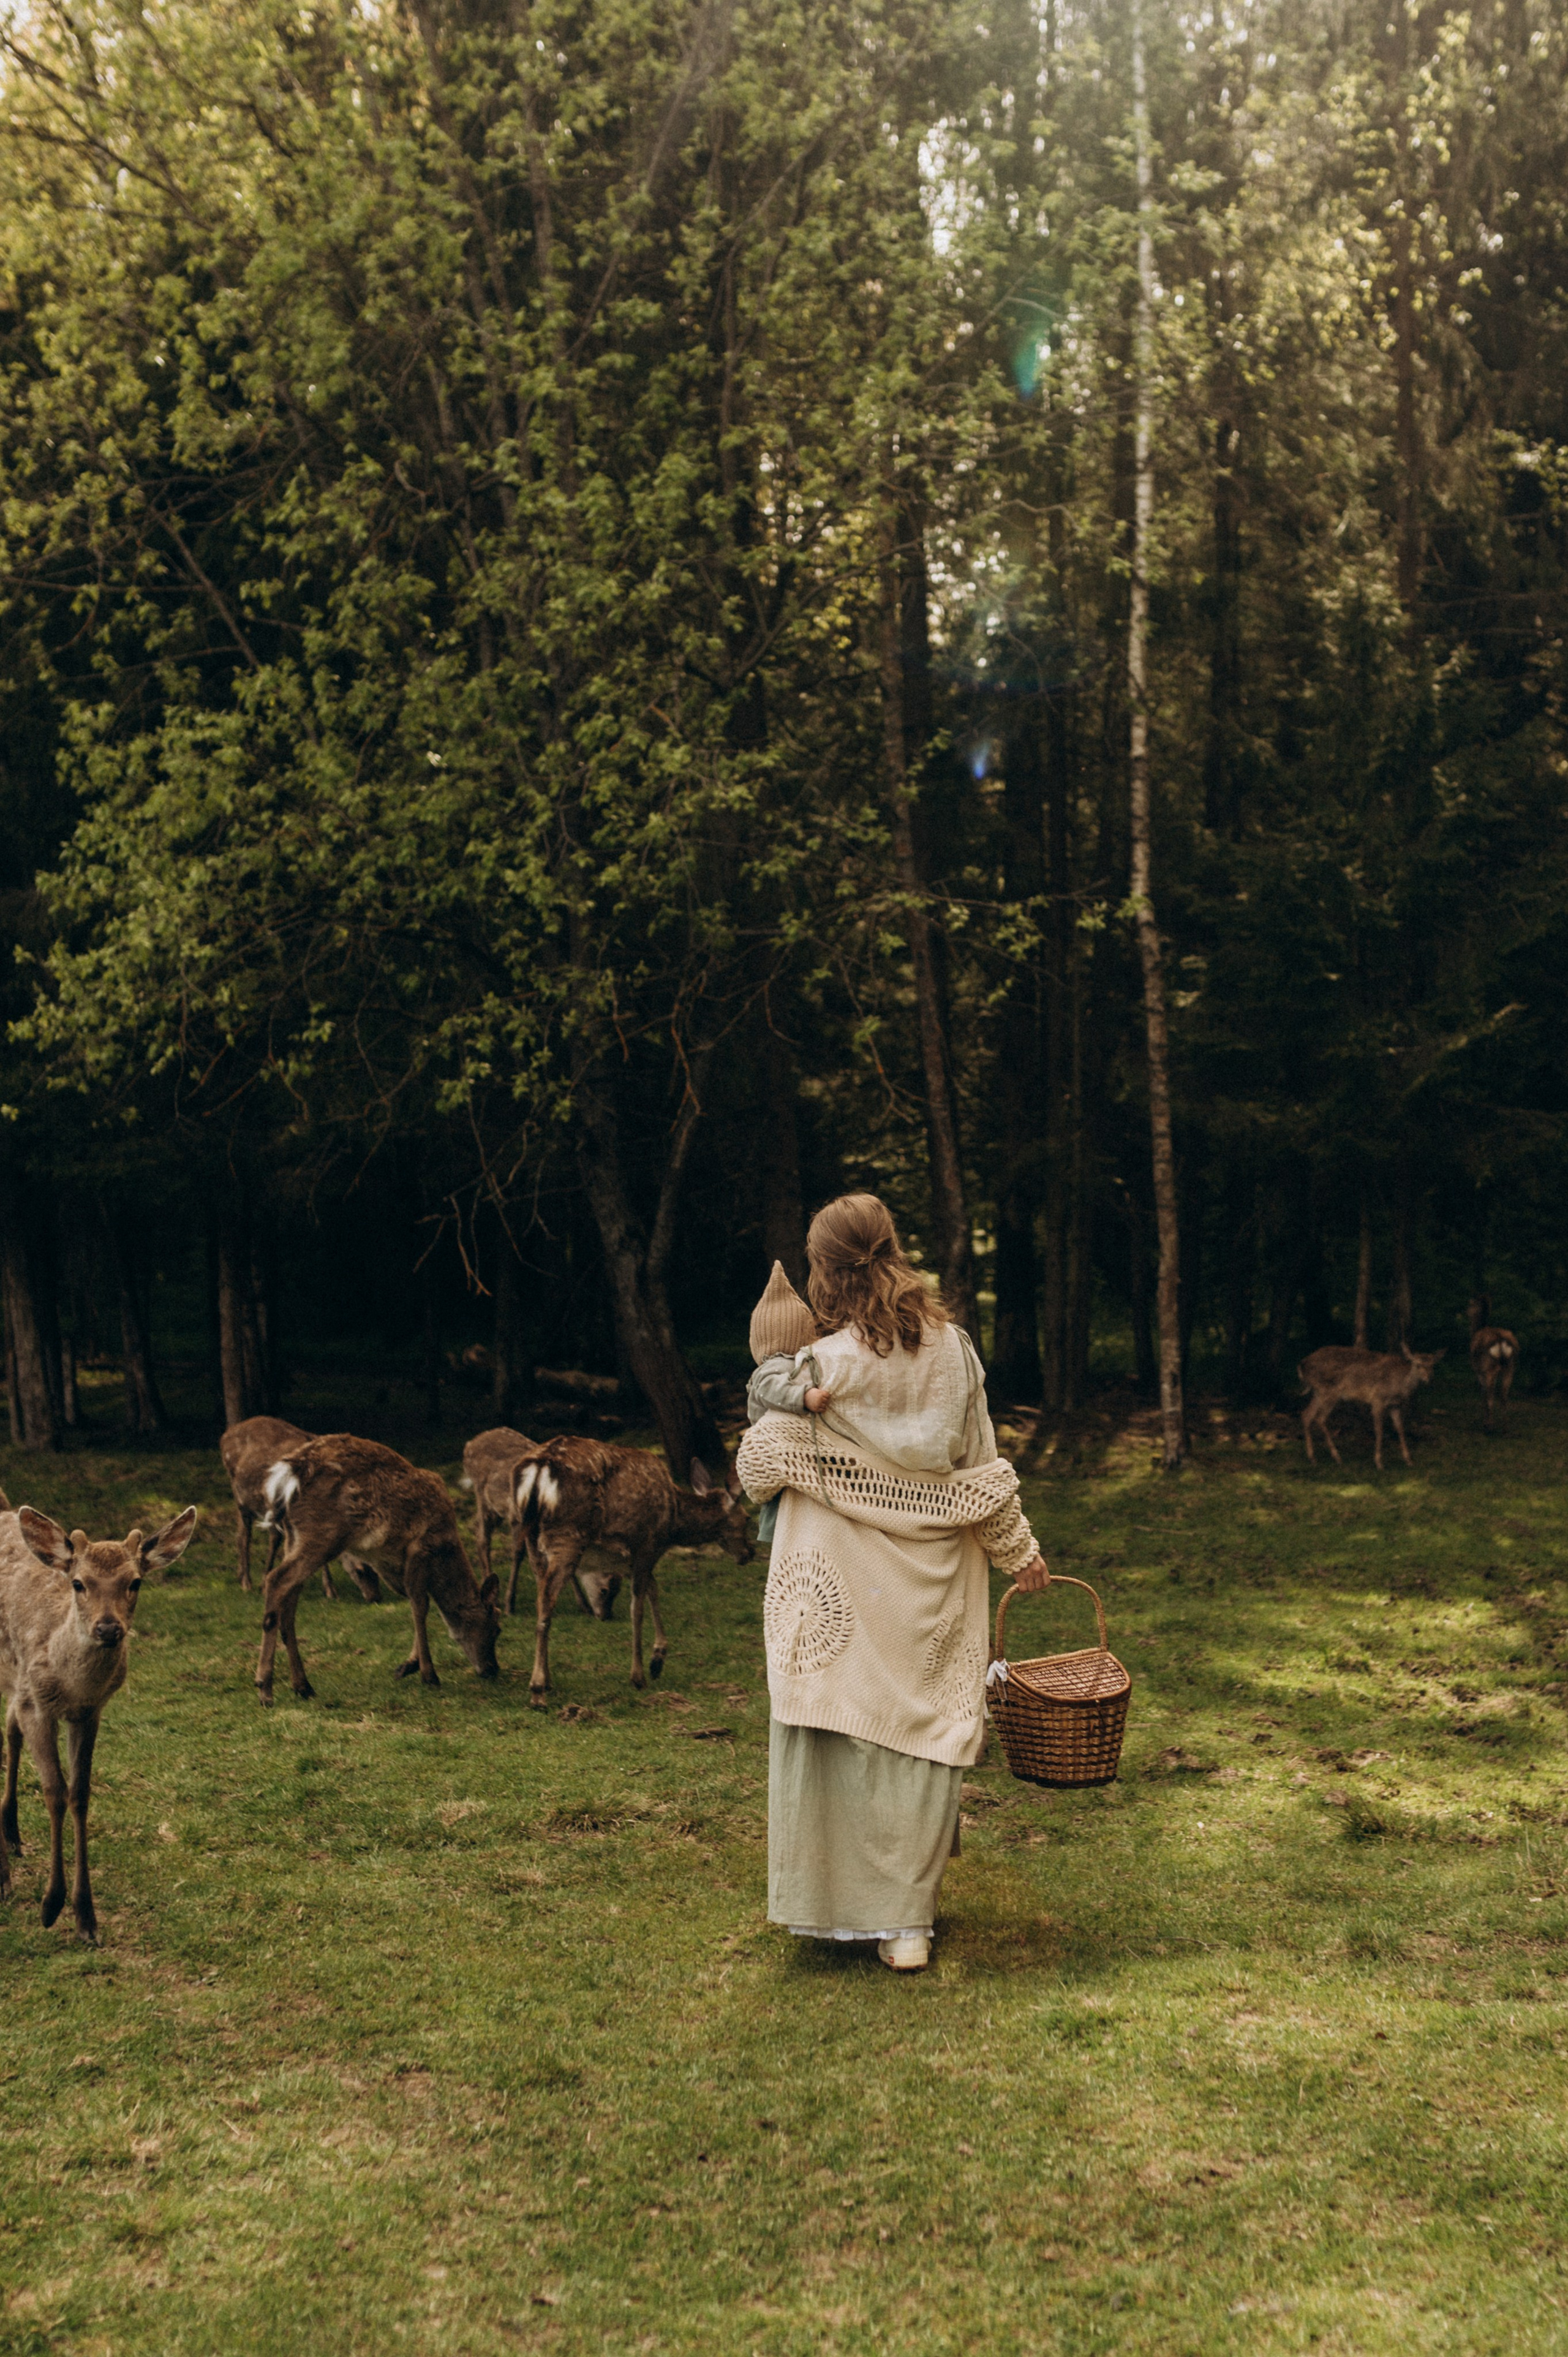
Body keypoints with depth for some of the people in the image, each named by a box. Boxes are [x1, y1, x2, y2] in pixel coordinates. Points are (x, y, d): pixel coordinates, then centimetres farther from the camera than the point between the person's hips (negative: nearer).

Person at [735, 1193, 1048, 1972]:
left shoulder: (828, 1366, -14)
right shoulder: (952, 1350, -3)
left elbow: (759, 1468, -5)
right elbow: (981, 1469, 4)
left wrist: (793, 1407, 16)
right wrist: (1017, 1550, 17)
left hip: (842, 1587, -3)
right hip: (930, 1584, 3)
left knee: (839, 1734, 9)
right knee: (920, 1734, 10)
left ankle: (832, 1901, 17)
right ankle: (907, 1921, 15)